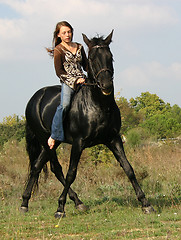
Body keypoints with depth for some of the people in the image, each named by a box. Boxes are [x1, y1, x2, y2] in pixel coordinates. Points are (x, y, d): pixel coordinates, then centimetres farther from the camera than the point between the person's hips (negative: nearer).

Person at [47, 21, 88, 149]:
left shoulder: (79, 47, 17)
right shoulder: (58, 50, 2)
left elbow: (86, 65, 23)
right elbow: (59, 72, -4)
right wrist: (75, 80, -13)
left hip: (82, 80, 5)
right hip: (68, 82, -5)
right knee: (65, 104, -30)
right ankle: (54, 135, -26)